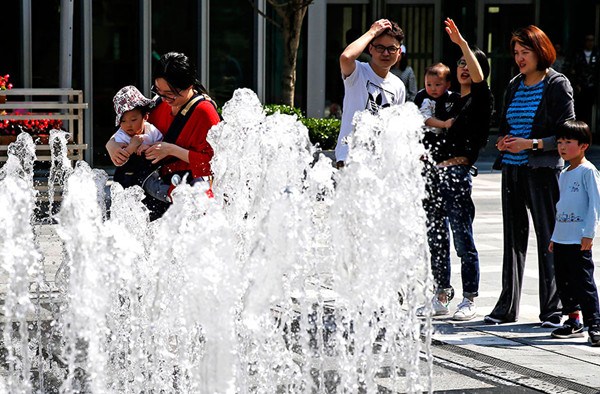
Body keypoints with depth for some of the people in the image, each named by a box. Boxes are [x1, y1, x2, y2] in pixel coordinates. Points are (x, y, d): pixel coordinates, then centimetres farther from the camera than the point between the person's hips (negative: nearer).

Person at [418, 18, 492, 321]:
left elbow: (478, 77, -20)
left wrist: (462, 43, -28)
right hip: (434, 173, 7)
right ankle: (441, 298, 16)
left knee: (463, 239, -5)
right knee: (436, 238, 9)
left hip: (457, 174, -7)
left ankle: (470, 300, 2)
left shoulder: (480, 100, -1)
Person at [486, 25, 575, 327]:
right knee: (513, 239, 9)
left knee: (548, 239, -3)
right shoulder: (514, 86, 14)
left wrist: (531, 144, -16)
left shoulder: (557, 84, -4)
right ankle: (507, 307, 15)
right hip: (512, 170, 6)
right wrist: (503, 141, 1)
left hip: (543, 170, -6)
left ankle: (552, 310, 3)